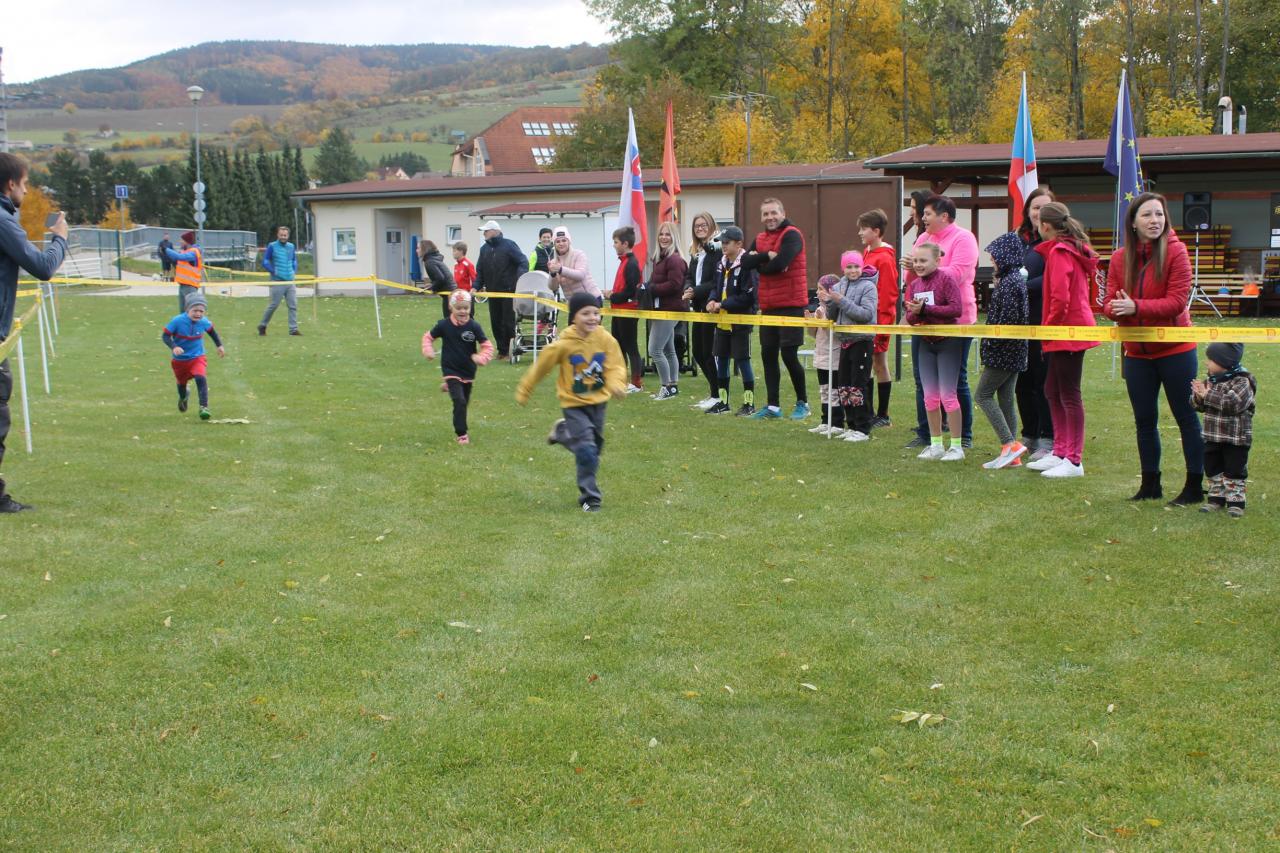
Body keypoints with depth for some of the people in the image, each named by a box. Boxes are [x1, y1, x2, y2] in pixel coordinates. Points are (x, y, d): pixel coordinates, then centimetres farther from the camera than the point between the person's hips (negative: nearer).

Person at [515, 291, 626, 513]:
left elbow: (615, 366, -11)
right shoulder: (563, 345, -17)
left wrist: (616, 384, -33)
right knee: (587, 451, -14)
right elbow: (540, 367, -5)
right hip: (574, 404, -4)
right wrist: (524, 391, 4)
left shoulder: (605, 339, -11)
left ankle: (563, 432, 47)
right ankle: (589, 498, 0)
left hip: (598, 401, 4)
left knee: (595, 447, 19)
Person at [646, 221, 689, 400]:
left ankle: (667, 387, -2)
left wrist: (651, 289, -18)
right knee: (668, 350, 16)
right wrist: (647, 289, -4)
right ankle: (673, 385, 24)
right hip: (660, 309, 10)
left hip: (669, 310, -10)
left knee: (655, 350, -10)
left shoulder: (674, 259, -16)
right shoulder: (660, 258, 14)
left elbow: (674, 284, -24)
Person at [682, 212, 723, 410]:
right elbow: (689, 276, 15)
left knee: (708, 352, -4)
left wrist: (696, 292, -17)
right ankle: (714, 393, 24)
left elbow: (717, 282, -17)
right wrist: (688, 289, -6)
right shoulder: (696, 251, 15)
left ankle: (717, 396, 7)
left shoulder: (717, 249, -12)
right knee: (698, 353, 12)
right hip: (698, 308, 9)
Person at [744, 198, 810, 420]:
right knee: (768, 355, 8)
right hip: (768, 306, 7)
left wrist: (759, 263, -5)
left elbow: (780, 263, -22)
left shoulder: (791, 235, -9)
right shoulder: (760, 238, 14)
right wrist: (767, 255, -15)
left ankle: (803, 403, 10)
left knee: (789, 354, -6)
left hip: (790, 304, -7)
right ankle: (773, 406, 14)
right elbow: (746, 261, 0)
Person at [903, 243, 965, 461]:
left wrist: (925, 308, -21)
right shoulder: (914, 284, 8)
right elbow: (910, 318, 7)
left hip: (948, 342, -6)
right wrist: (914, 313, -17)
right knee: (930, 396, 8)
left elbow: (956, 308, -21)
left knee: (947, 394, -5)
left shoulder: (947, 278, -11)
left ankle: (956, 446, 2)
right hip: (926, 343, 6)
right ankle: (936, 445, 17)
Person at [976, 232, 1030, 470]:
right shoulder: (1016, 278, 14)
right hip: (1014, 352, 10)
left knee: (983, 395, -4)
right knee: (1006, 398, 10)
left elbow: (1008, 319, -22)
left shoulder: (1009, 282, -16)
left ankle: (1010, 444, -10)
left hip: (1004, 351, -9)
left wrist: (990, 343, -13)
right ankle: (1011, 454, 11)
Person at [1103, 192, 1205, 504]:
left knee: (1186, 417, 4)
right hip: (1137, 352, 5)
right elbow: (1109, 303, -1)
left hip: (1175, 349, -4)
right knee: (1144, 420, 13)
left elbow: (1177, 301, -18)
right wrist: (1115, 308, -25)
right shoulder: (1119, 258, 1)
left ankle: (1195, 485, 12)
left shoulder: (1175, 251, -11)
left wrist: (1136, 306, -29)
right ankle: (1150, 484, 26)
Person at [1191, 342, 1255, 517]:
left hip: (1236, 438, -7)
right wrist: (1198, 397, -15)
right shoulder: (1211, 380, 6)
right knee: (1213, 469, 14)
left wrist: (1208, 395, -27)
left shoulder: (1242, 382, -15)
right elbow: (1199, 405, 9)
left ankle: (1235, 501, 8)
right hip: (1213, 436, 7)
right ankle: (1216, 498, 24)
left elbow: (1233, 403, -30)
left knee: (1234, 470, 1)